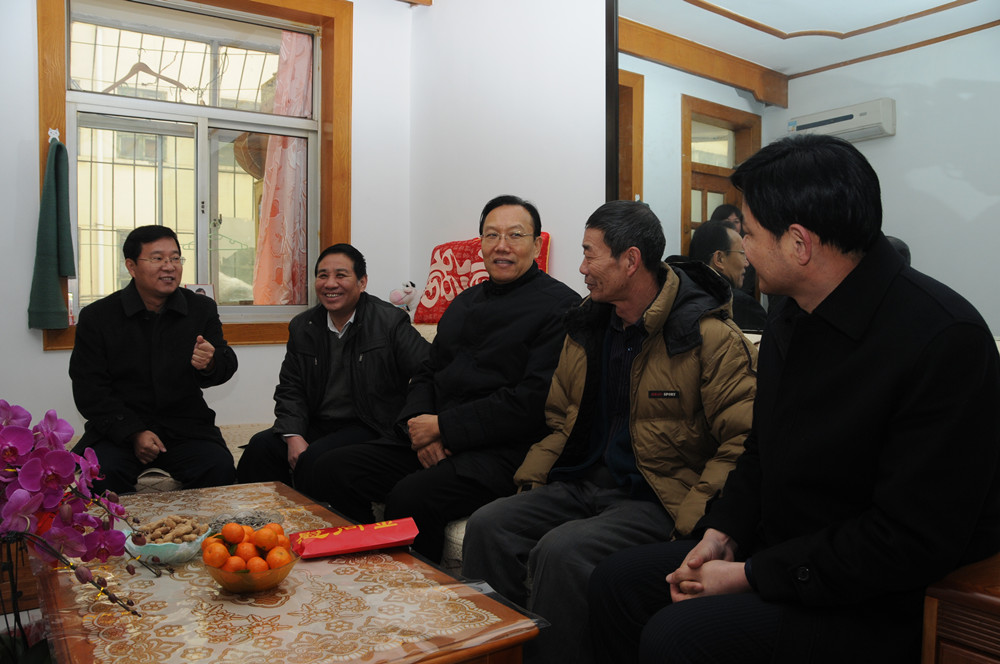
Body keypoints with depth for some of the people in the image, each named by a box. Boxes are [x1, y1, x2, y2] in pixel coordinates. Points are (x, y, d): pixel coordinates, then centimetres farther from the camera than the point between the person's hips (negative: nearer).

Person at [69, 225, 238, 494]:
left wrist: (211, 364, -21)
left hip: (185, 427, 1)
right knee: (102, 473, -29)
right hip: (119, 429, -1)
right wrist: (134, 433, -14)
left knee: (220, 468, -24)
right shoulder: (96, 317, 2)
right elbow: (89, 391, -1)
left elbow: (227, 367, 6)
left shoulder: (202, 308, 7)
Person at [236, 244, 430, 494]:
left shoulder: (390, 321, -6)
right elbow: (290, 389, 8)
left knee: (315, 458, -29)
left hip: (369, 427, -5)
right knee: (261, 446, -18)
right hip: (316, 425, 5)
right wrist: (293, 436, -9)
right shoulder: (302, 327, 10)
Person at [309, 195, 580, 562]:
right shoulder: (465, 302, 20)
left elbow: (533, 401, -15)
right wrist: (421, 429, -2)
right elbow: (427, 373, 20)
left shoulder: (560, 305, -5)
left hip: (501, 452, -7)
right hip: (435, 444, 8)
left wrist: (442, 426, -12)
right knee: (332, 469, -6)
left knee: (410, 497, -31)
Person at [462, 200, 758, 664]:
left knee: (562, 552, -30)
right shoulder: (587, 325, 11)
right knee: (488, 526, -14)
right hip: (585, 483, 7)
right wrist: (529, 481, 4)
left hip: (658, 498, -6)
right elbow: (560, 418, 18)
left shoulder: (710, 336, -12)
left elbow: (743, 441, -14)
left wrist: (688, 522, -20)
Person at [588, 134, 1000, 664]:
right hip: (778, 547, 8)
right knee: (615, 580, 1)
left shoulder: (945, 339, -23)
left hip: (876, 601, -8)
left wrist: (750, 576, -19)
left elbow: (911, 541, -24)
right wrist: (722, 533, 0)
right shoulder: (789, 318, 5)